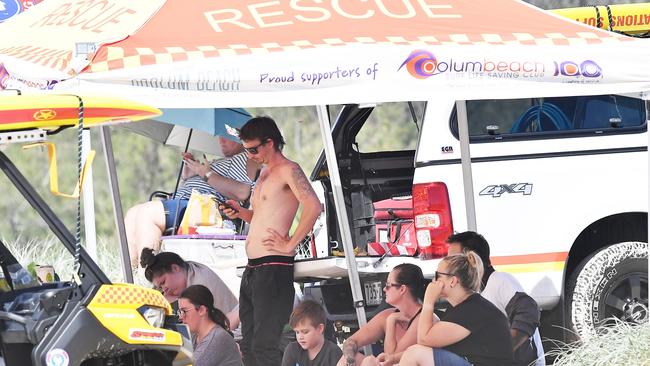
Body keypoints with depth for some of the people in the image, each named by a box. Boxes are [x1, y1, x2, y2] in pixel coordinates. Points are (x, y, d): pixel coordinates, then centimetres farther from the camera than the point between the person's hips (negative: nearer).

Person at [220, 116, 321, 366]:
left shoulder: (288, 170, -9)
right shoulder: (265, 173, 21)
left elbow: (313, 206, -24)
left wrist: (290, 244, -20)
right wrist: (241, 213, 11)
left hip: (273, 269, -10)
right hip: (252, 270, 10)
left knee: (264, 345, -14)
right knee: (248, 345, 12)